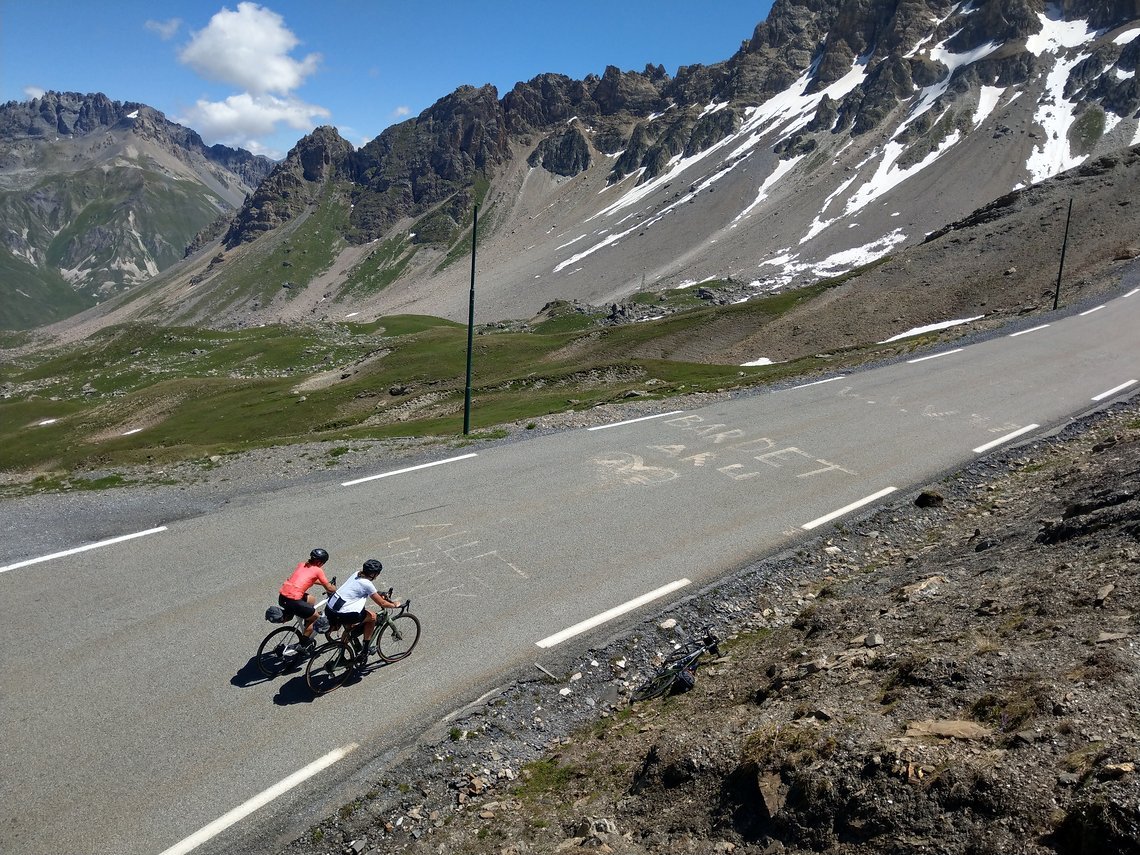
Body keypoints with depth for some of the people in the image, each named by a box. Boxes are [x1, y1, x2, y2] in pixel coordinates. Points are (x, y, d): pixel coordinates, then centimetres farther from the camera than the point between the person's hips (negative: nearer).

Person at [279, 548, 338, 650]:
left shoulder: (302, 565, 19)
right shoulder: (318, 570, 1)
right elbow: (329, 588, 6)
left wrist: (322, 583, 44)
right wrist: (336, 590, 26)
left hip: (282, 596, 8)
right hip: (293, 600, -8)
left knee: (311, 599, 30)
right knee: (315, 617, 14)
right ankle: (303, 644, 17)